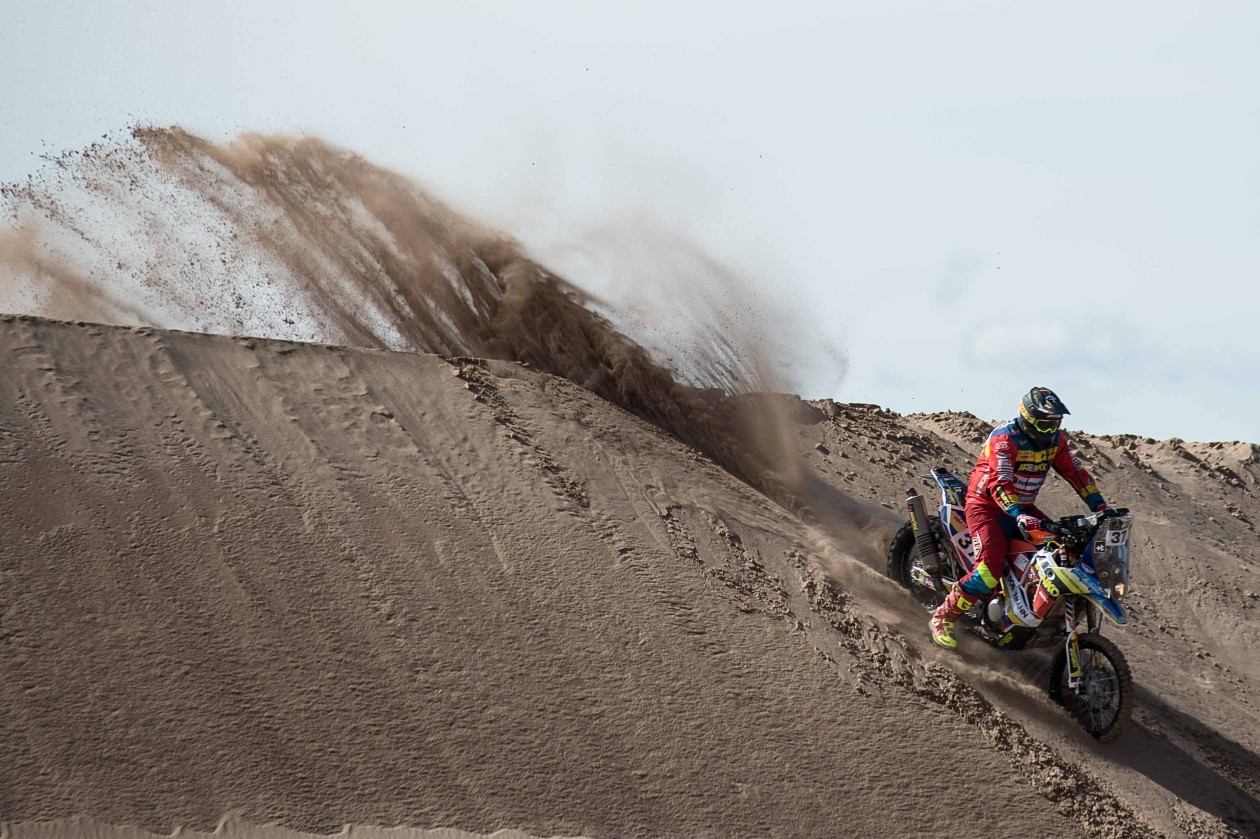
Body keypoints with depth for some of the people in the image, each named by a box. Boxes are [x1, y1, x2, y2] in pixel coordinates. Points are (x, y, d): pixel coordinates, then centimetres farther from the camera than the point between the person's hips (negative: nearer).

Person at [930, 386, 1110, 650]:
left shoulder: (1055, 440, 1)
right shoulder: (1005, 438, -23)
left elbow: (1076, 472, 5)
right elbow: (999, 483, -33)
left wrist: (1099, 505, -8)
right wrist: (1019, 516, -47)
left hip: (1023, 507, 8)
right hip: (987, 506, -8)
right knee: (990, 568, -26)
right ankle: (943, 618, -12)